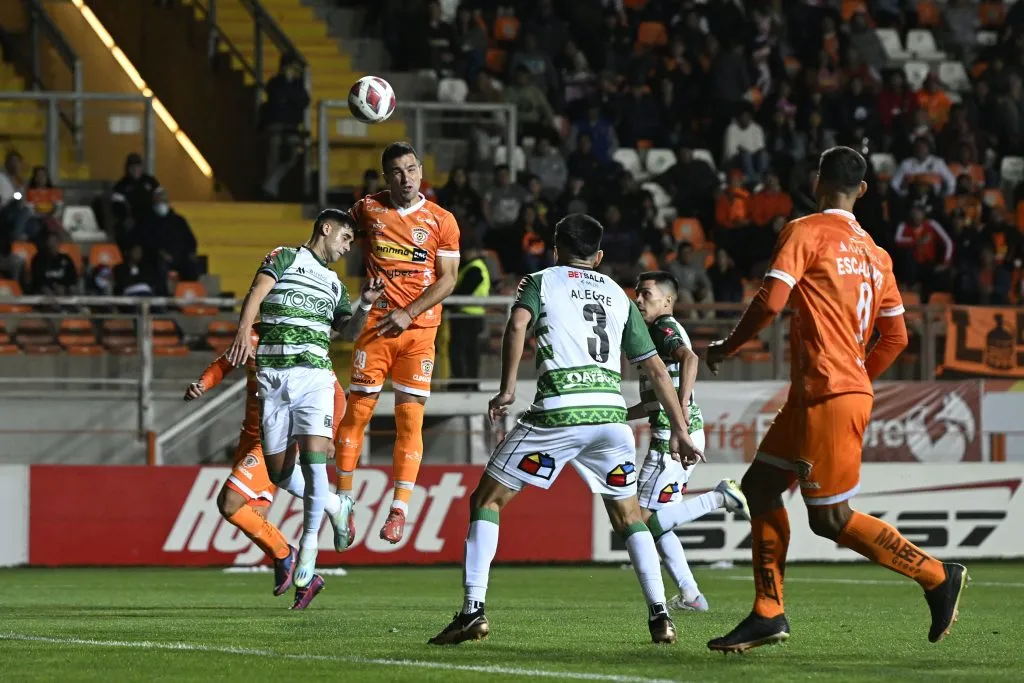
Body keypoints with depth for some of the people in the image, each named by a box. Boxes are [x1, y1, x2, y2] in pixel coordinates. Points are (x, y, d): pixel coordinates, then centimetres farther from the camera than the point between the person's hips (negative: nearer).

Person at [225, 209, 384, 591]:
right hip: (272, 378, -3)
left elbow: (350, 333, 18)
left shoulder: (334, 284, 23)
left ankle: (309, 545, -10)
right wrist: (244, 330, -27)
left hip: (314, 377, 3)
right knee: (279, 472, 0)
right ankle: (335, 506, 26)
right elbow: (257, 291, -9)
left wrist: (365, 304, -1)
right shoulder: (285, 258, 7)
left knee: (313, 458, -16)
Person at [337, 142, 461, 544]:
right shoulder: (367, 210, 7)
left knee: (410, 418, -7)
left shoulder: (441, 221, 1)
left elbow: (448, 279, -2)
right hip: (376, 325, 1)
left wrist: (408, 314, -12)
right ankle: (343, 501, 6)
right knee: (357, 412, -3)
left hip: (419, 329, -1)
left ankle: (399, 508, -7)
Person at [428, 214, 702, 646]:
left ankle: (473, 611, -4)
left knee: (486, 501, 8)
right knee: (628, 518, 20)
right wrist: (679, 429, 25)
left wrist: (507, 390, -6)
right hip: (611, 411, 3)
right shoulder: (617, 294, 24)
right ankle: (660, 615, 6)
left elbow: (517, 324, -7)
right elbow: (656, 368, 22)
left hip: (557, 411, -3)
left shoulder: (541, 281, 15)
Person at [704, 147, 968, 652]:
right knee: (759, 486, 13)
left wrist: (725, 348, -2)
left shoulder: (805, 232, -8)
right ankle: (768, 615, 12)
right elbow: (896, 337, 14)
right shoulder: (876, 254, 14)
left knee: (831, 519, -4)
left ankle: (938, 576, -1)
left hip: (828, 397, -9)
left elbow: (770, 301, -17)